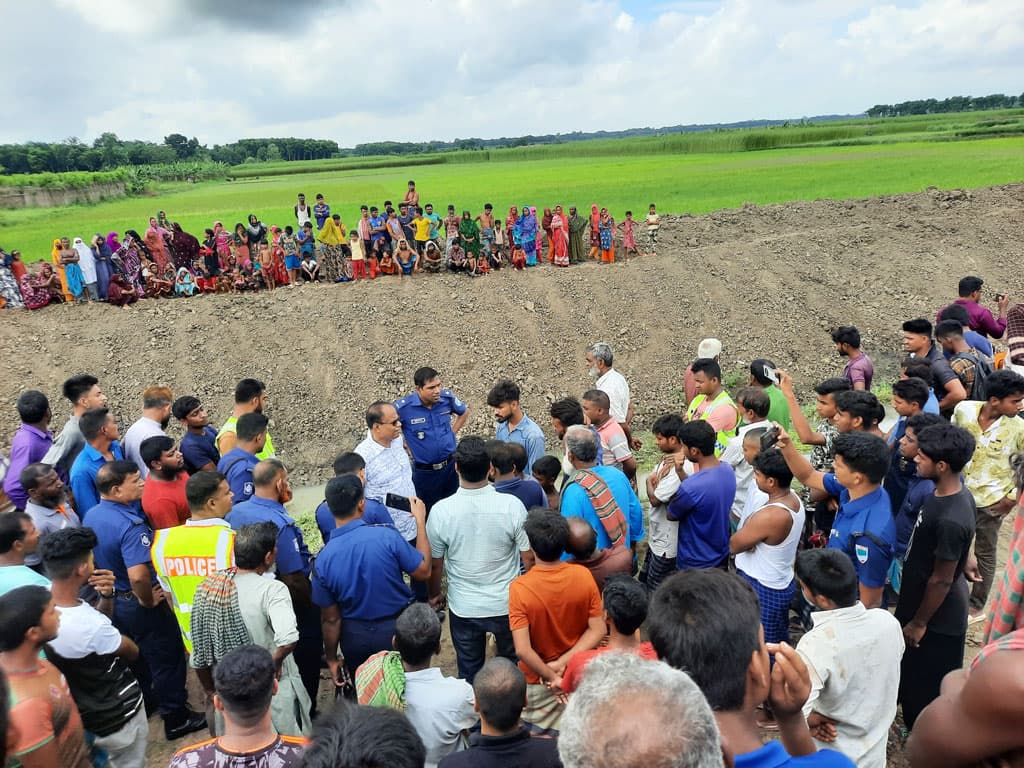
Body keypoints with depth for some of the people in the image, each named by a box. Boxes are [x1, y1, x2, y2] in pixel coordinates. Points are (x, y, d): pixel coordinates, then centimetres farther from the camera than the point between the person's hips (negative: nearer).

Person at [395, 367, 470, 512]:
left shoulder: (447, 398, -10)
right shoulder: (403, 407, -20)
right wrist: (406, 448, -6)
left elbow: (465, 412, 12)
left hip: (451, 466, 3)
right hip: (424, 472, -3)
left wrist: (453, 432, 4)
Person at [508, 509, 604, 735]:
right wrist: (564, 661, -14)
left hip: (538, 681, -3)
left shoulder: (519, 588, -26)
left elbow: (522, 650, -27)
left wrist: (553, 677, -14)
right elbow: (597, 630, -12)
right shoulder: (583, 576, -17)